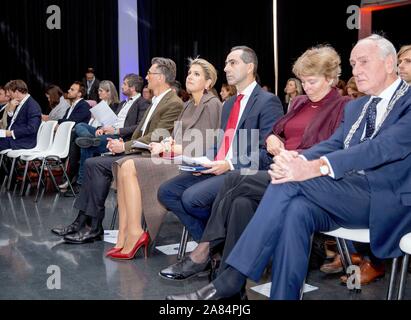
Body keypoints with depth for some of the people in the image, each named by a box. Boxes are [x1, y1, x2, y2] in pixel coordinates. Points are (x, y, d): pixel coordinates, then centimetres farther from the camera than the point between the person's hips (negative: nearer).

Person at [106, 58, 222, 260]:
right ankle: (123, 235, -13)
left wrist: (167, 148, -13)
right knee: (123, 164, -10)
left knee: (130, 167, -21)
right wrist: (164, 145, -1)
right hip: (178, 161, 9)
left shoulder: (211, 105, -6)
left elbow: (202, 148, -13)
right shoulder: (189, 105, 21)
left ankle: (134, 233, -15)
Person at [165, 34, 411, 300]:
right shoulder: (354, 107, 22)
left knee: (291, 182, -25)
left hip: (387, 201, -5)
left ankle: (232, 280, -23)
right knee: (296, 211, -28)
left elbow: (384, 148, -19)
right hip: (345, 196, 6)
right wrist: (295, 158, -15)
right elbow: (332, 146, 10)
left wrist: (315, 168, -31)